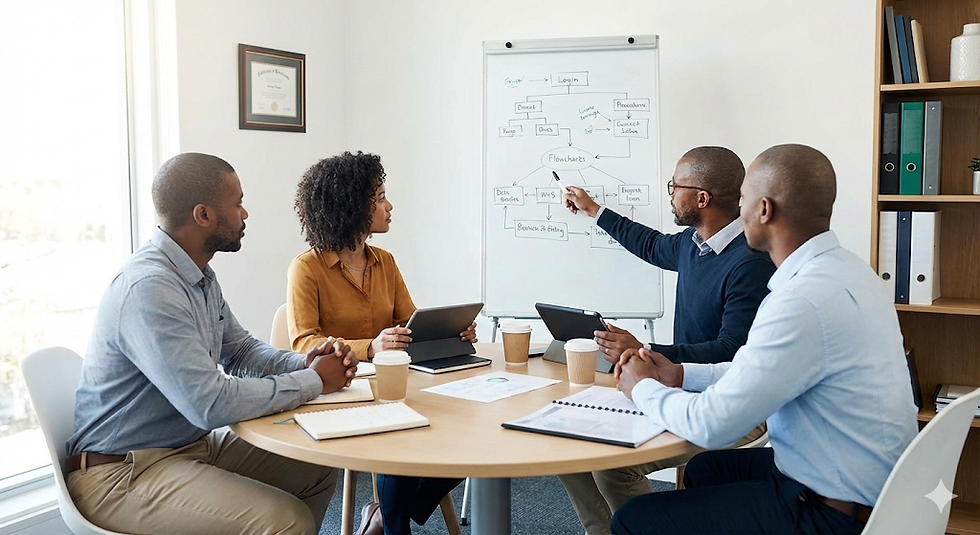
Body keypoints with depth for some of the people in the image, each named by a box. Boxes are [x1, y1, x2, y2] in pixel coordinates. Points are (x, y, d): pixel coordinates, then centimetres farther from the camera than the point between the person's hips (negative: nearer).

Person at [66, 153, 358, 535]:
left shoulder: (200, 276, 5)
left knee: (318, 474, 7)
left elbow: (241, 350, 15)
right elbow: (211, 403, -30)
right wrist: (313, 381, -19)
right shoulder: (148, 288, -26)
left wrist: (304, 362, -5)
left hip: (194, 443, 10)